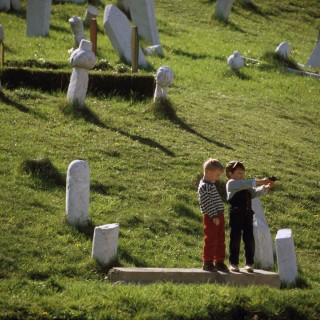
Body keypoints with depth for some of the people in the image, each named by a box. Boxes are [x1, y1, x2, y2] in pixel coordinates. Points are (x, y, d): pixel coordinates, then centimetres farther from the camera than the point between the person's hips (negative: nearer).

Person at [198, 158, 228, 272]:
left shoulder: (211, 185, 17)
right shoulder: (204, 187, -14)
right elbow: (207, 203, -19)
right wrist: (214, 216, -21)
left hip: (218, 216, 10)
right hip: (211, 217, -10)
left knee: (220, 240, 11)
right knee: (211, 240, -5)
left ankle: (219, 262, 16)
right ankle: (207, 262, 1)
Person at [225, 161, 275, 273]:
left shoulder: (246, 187, 21)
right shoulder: (231, 183, -2)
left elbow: (256, 192, 15)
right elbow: (246, 183, -15)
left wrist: (266, 187, -3)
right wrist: (261, 181, -13)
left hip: (247, 214, 6)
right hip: (236, 214, -6)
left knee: (249, 239, 4)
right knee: (235, 238, -1)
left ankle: (249, 263, 9)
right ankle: (233, 263, 4)